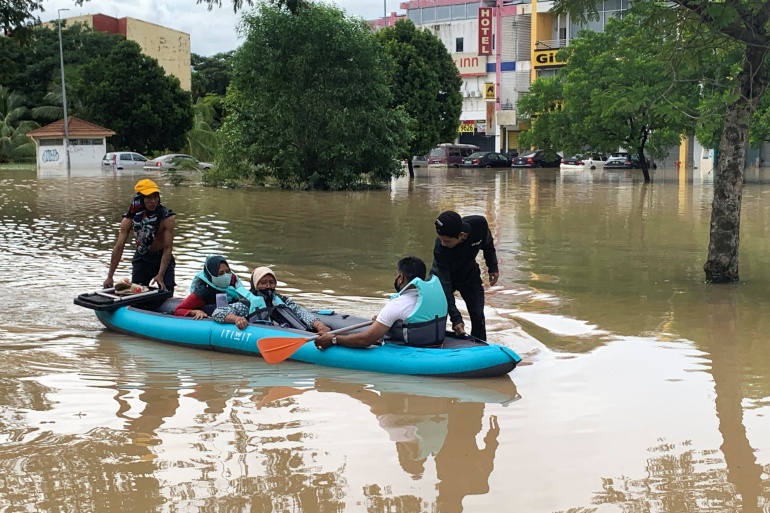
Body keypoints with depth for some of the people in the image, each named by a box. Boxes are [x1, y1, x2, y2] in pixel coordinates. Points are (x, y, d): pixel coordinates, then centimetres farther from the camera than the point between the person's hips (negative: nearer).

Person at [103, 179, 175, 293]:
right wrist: (110, 277, -16)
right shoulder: (130, 218, -16)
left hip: (162, 258, -2)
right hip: (141, 259, 2)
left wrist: (160, 275, -32)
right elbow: (118, 248, -15)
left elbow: (168, 248, -23)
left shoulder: (166, 218, -22)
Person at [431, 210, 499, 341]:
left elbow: (487, 243, -5)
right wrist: (455, 318, -43)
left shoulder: (479, 224, -32)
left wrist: (493, 267, -5)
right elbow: (444, 284, -37)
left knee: (478, 318, -2)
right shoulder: (440, 249, -40)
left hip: (470, 275, 3)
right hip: (445, 276, -2)